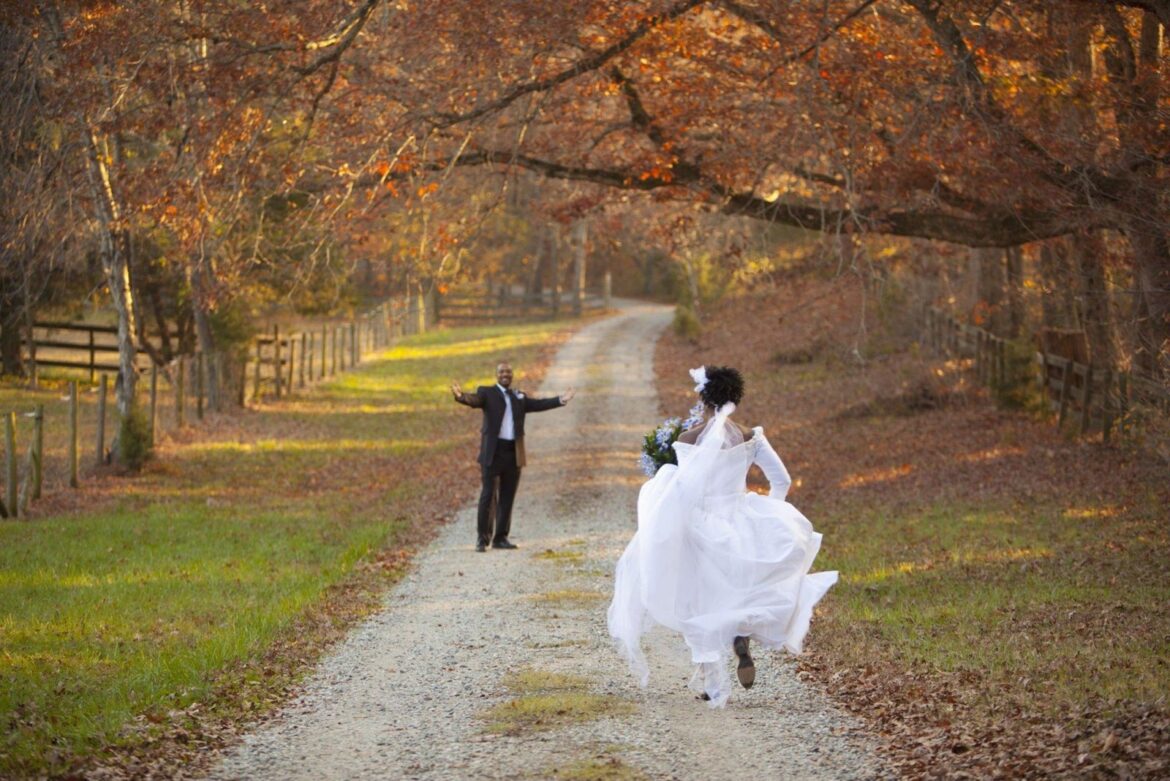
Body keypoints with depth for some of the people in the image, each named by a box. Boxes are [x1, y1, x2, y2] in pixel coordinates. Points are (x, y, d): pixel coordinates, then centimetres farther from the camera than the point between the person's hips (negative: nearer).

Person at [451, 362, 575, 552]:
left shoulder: (519, 398, 18)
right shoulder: (487, 393, 3)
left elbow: (538, 404, 8)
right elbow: (474, 400, -16)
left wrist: (560, 400, -7)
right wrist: (461, 396, -39)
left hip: (514, 454, 4)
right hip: (492, 452, -4)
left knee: (507, 497, 6)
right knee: (488, 495, -5)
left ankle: (500, 538, 13)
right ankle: (482, 538, 0)